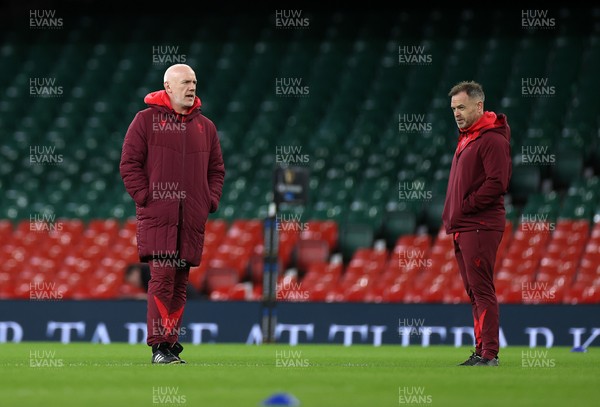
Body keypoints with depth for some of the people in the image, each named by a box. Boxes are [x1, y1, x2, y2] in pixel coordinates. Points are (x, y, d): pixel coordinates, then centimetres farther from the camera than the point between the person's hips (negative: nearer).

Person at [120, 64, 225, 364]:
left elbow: (216, 169, 21)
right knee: (161, 277, -12)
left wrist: (211, 201, 6)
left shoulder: (205, 126, 15)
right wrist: (146, 197, -9)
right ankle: (160, 345, -12)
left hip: (192, 219, 5)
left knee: (180, 282, 6)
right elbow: (129, 164, -1)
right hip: (157, 215, -5)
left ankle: (171, 341, 11)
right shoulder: (146, 120, 1)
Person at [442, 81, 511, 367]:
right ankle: (481, 352, 15)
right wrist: (452, 215, 14)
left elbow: (497, 183, -20)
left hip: (480, 227, -10)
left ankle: (489, 354, -12)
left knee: (482, 290, -11)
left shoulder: (493, 139, -11)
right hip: (462, 227, 10)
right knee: (474, 292, 11)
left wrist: (464, 207, -16)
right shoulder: (466, 137, 21)